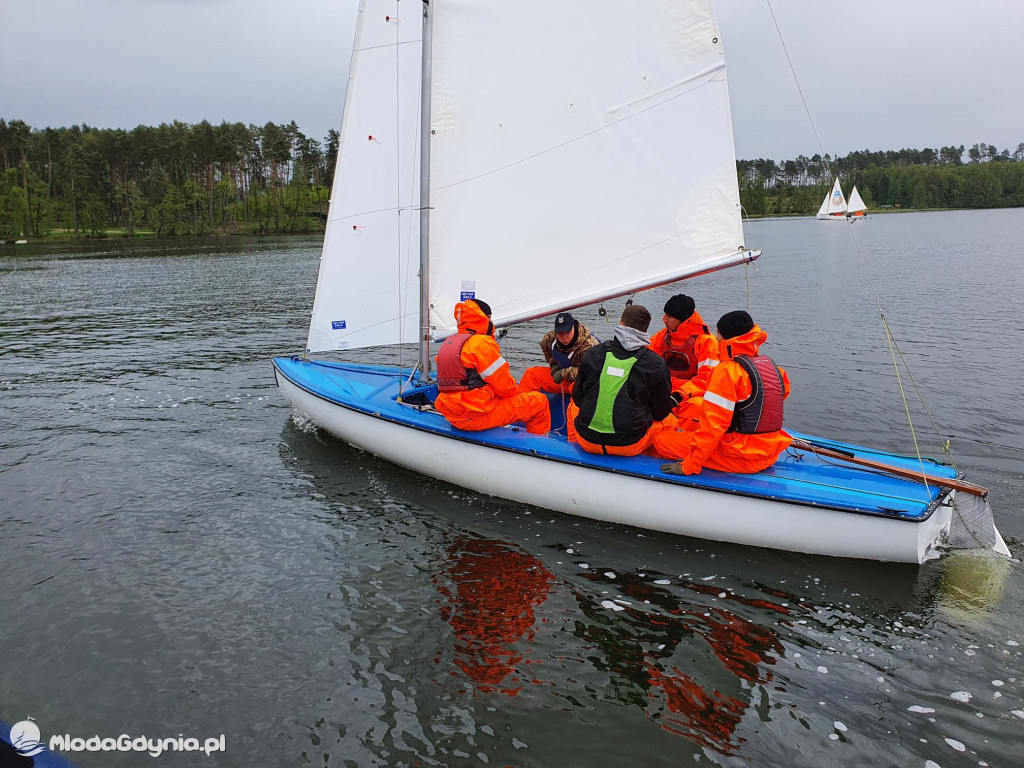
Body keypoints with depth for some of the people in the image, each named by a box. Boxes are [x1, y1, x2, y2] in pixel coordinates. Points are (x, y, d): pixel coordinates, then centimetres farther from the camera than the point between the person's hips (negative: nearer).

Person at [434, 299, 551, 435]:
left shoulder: (448, 342, 13)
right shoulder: (481, 342, -15)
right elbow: (504, 386, -13)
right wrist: (516, 391, 7)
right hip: (477, 416, -10)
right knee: (539, 401, 1)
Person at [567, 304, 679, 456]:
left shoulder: (592, 353, -1)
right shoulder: (656, 364, -8)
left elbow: (577, 397, 9)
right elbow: (661, 412, 3)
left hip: (587, 441, 3)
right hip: (629, 446, -2)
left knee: (573, 407, 34)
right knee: (669, 420, 23)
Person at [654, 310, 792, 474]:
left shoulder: (727, 369, -17)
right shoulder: (771, 365, 6)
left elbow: (713, 426, -21)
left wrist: (688, 466, -16)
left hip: (741, 458, -8)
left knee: (662, 441, -6)